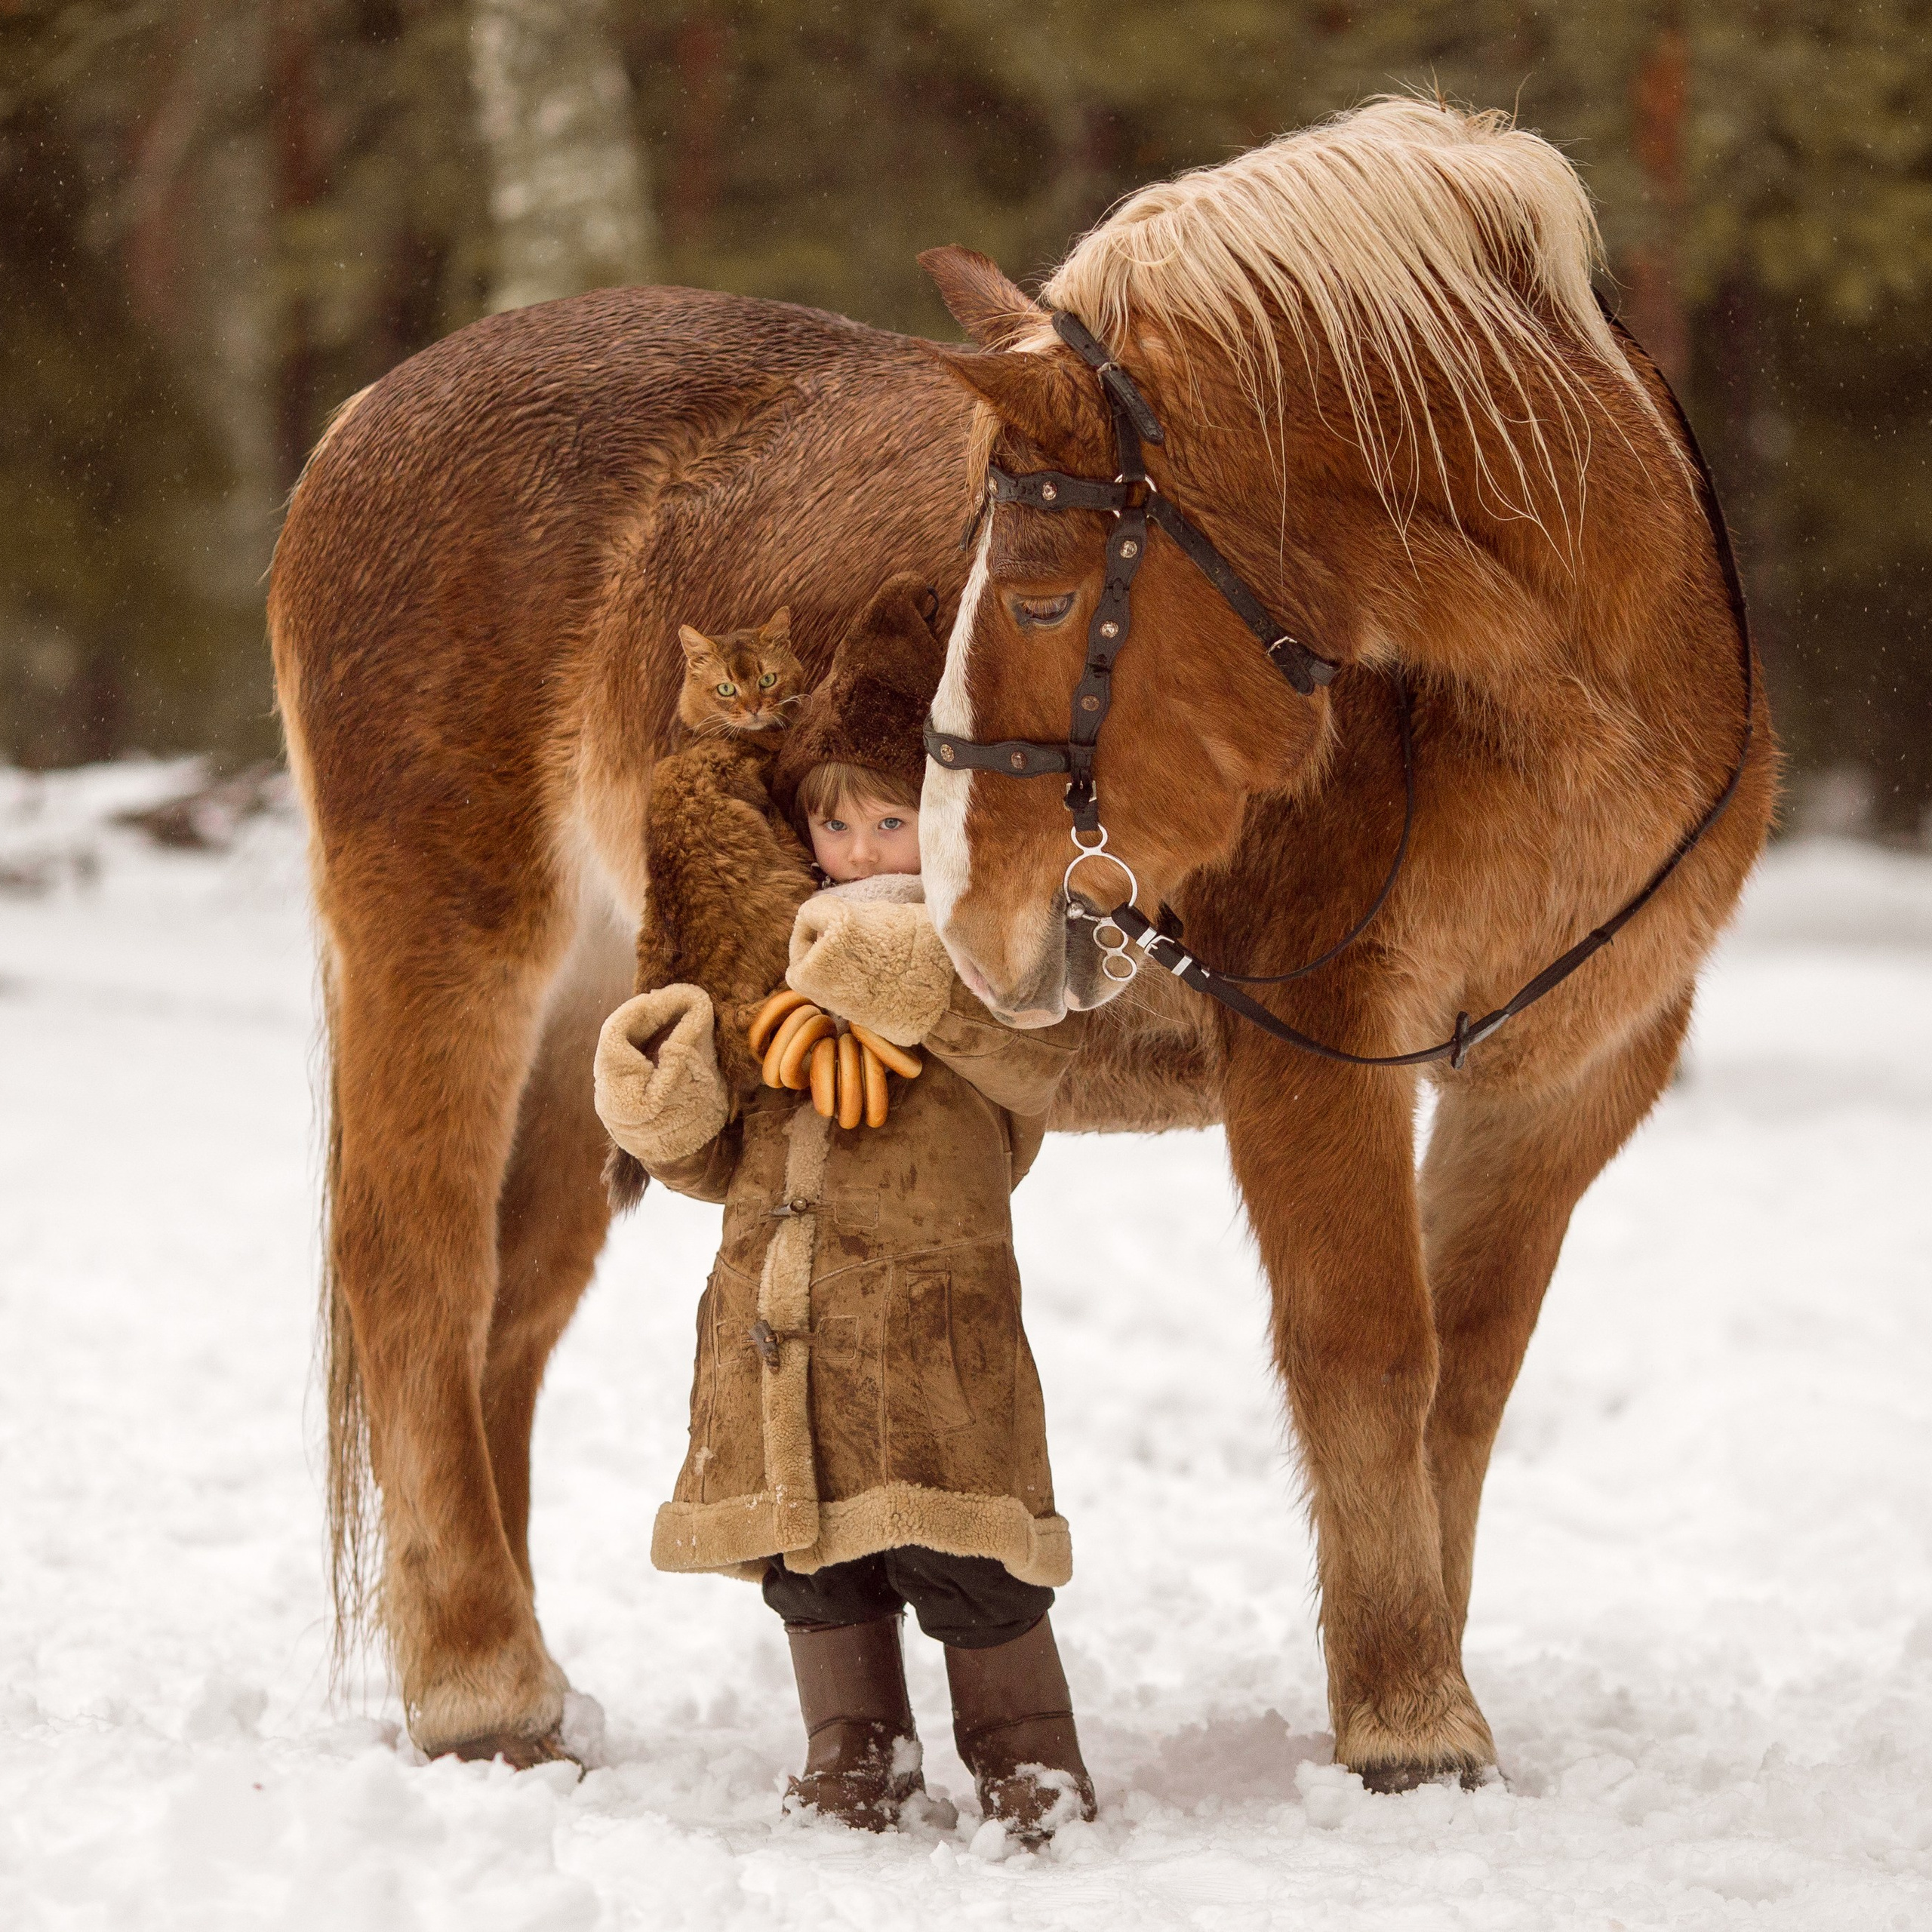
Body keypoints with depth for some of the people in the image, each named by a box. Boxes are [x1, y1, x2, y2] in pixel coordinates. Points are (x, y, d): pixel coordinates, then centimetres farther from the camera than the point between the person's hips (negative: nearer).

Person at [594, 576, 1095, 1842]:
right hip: (775, 1302, 5)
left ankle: (1030, 1755, 13)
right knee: (807, 1548, 9)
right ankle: (859, 1755, 23)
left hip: (934, 1304, -5)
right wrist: (665, 1104, -4)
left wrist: (912, 976, -27)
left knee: (959, 1551, -4)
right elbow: (723, 1158, 17)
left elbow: (1037, 1050, -21)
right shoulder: (768, 966, 15)